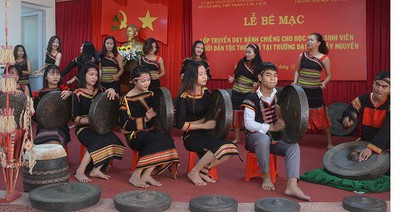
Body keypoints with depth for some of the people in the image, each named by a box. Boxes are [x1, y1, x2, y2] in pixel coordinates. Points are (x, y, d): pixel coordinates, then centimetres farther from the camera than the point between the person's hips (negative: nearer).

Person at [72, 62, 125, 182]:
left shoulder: (99, 91, 11)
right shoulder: (78, 94, -1)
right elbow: (75, 118, -3)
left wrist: (113, 92, -6)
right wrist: (90, 120, -21)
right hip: (84, 129, -4)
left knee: (114, 140, -26)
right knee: (102, 140, -33)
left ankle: (96, 170, -20)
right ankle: (80, 172, -25)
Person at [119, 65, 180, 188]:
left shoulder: (151, 95, 13)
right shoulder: (126, 99, -5)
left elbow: (156, 116, 25)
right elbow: (125, 124, -11)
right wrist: (144, 119, -21)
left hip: (151, 132, 6)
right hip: (134, 136, -5)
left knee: (167, 139, -27)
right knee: (158, 140, -33)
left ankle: (146, 175, -26)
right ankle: (135, 176, -27)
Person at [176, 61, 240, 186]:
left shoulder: (206, 92, 8)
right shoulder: (184, 98, -10)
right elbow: (180, 125, -13)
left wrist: (213, 122, -1)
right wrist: (204, 125, -12)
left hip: (205, 133, 6)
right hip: (191, 137, -6)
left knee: (230, 149, -19)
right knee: (221, 146, -30)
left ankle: (203, 171, -2)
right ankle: (194, 172, -11)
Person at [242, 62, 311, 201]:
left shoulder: (279, 96, 5)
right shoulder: (253, 98, -12)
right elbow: (248, 124, -19)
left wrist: (281, 113, -15)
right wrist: (272, 127, -21)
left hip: (275, 138, 5)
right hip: (256, 137, -5)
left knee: (293, 146, -20)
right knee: (264, 138, -37)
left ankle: (292, 185, -35)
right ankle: (266, 176, -17)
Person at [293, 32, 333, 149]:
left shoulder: (324, 58, -3)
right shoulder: (302, 55, 4)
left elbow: (329, 75, 6)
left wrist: (324, 83, -13)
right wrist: (295, 83, 1)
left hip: (315, 91, -2)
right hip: (301, 90, 2)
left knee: (321, 116, 2)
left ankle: (329, 142, 16)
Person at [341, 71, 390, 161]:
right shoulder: (363, 99, -4)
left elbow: (387, 130, -27)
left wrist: (371, 148, -38)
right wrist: (347, 119, -28)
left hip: (385, 147, -3)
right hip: (364, 142, 4)